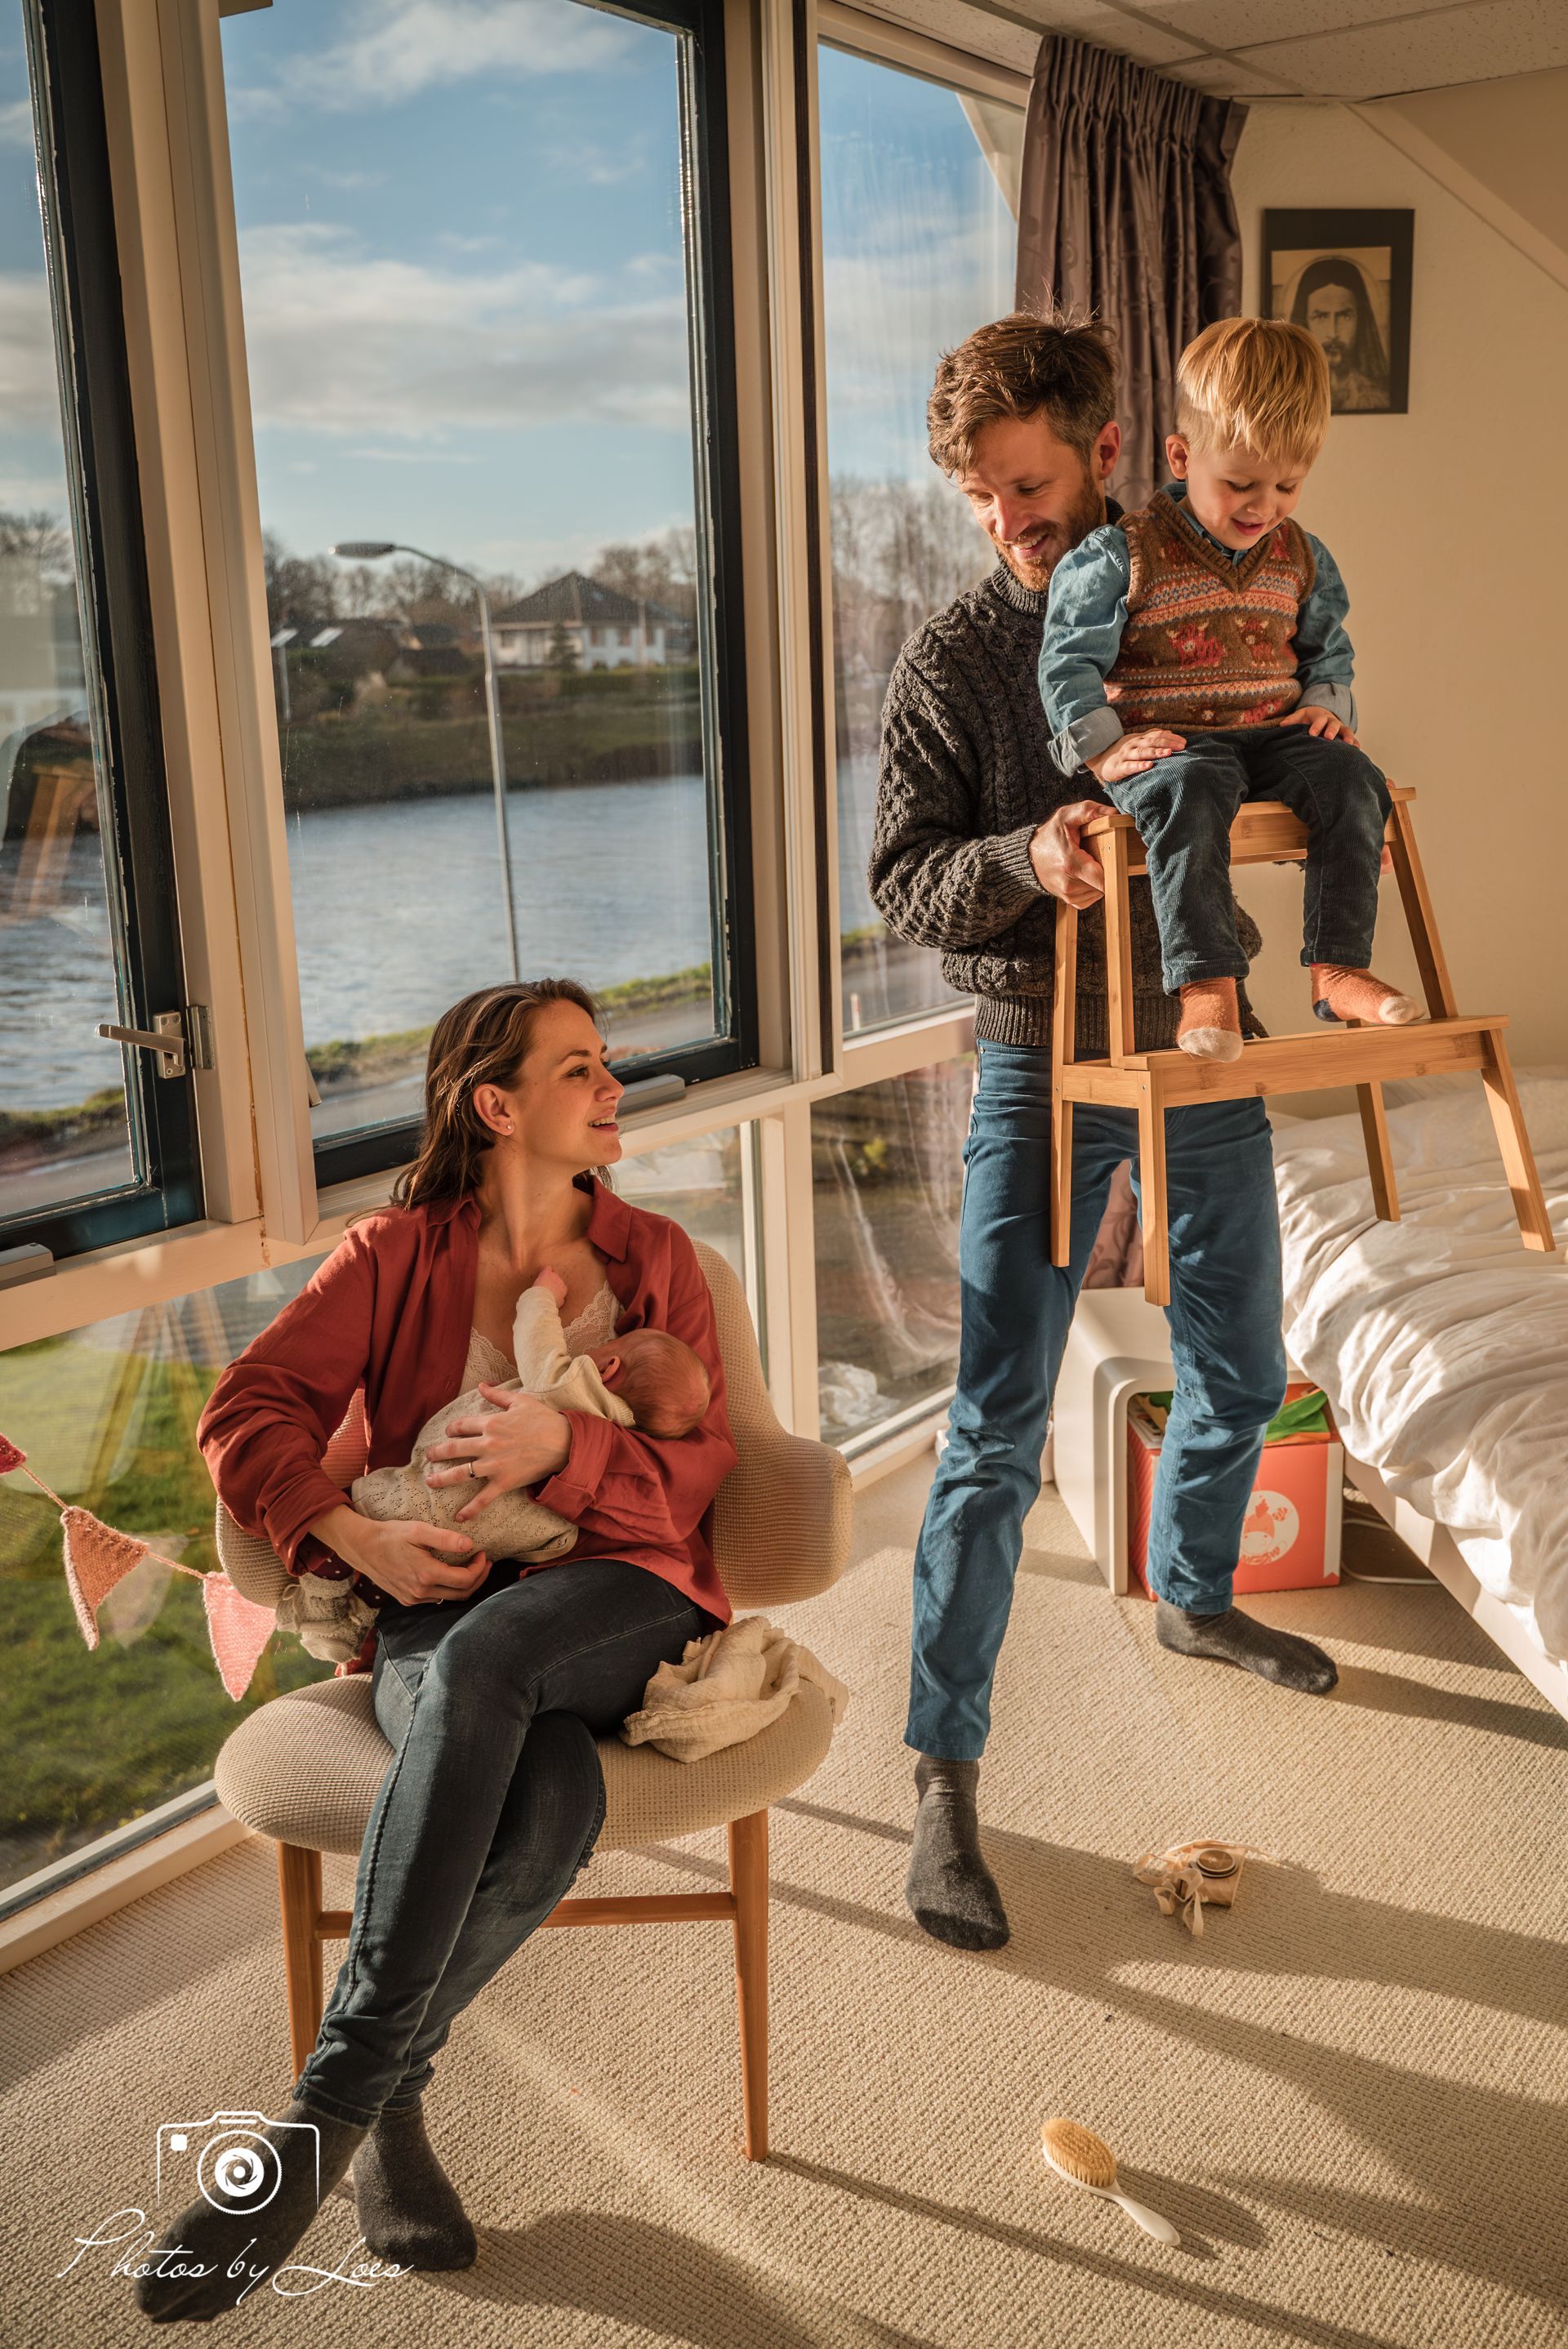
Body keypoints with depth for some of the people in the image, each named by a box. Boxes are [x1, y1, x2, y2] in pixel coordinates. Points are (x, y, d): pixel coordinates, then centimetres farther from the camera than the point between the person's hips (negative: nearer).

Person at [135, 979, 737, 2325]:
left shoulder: (654, 1258, 15)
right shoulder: (398, 1256, 9)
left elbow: (706, 1464, 6)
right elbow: (245, 1414, 1)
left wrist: (563, 1447, -14)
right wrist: (360, 1539, -15)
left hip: (616, 1592, 1)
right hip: (439, 1605, -1)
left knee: (484, 1656, -37)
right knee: (549, 1802, -36)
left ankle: (333, 2101, -26)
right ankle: (390, 2099, -16)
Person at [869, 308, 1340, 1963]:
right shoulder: (951, 659, -4)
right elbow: (900, 882, -8)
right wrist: (1025, 855, -28)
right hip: (1045, 1068, -4)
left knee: (1237, 1372, 20)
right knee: (994, 1437, -6)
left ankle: (1193, 1598, 48)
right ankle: (945, 1771, 5)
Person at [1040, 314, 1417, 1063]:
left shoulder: (1302, 558, 14)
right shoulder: (1121, 554, -4)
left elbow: (1328, 651, 27)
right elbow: (1069, 661, -3)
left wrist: (1327, 706, 6)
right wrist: (1102, 749, -13)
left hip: (1272, 736, 5)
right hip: (1164, 743, -5)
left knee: (1350, 777, -23)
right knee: (1188, 794, -38)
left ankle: (1338, 970, -21)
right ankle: (1205, 984, -41)